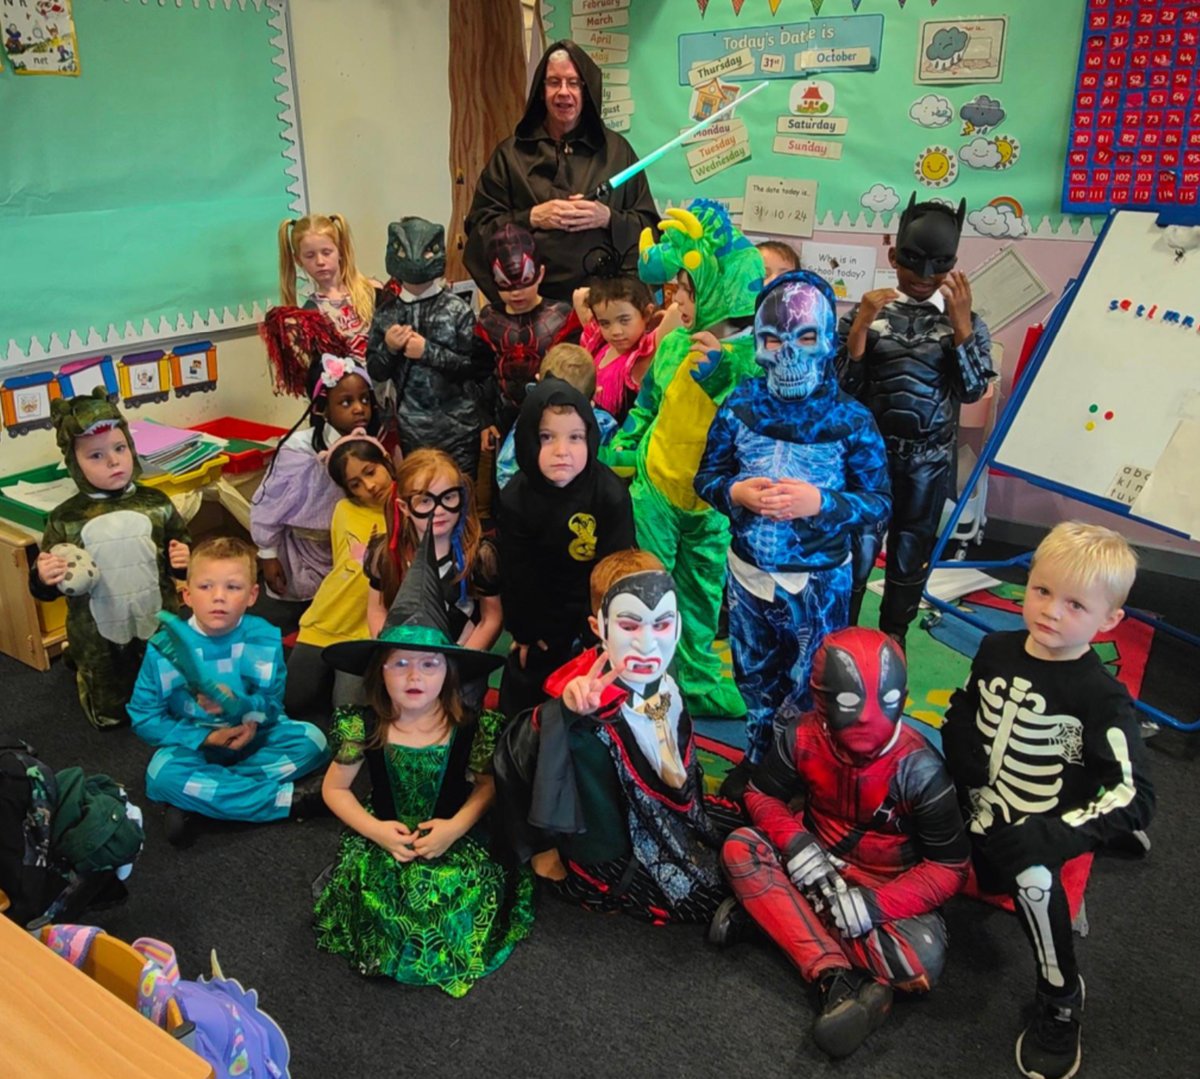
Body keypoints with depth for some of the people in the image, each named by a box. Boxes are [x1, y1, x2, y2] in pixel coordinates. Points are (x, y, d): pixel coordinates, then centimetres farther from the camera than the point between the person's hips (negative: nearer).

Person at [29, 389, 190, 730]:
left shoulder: (156, 504, -8)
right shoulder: (64, 519, -11)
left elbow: (183, 552, 5)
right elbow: (45, 589, -3)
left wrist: (184, 561, -18)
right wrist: (43, 578, -26)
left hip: (159, 628, 1)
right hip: (100, 640, -1)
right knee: (110, 718, 19)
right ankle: (78, 664, 47)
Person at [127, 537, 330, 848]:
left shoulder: (265, 638, -13)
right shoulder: (165, 647, -14)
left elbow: (272, 704, -11)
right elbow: (144, 718, -10)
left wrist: (238, 704, -34)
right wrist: (204, 737, -22)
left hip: (250, 736, 2)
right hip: (195, 742, -2)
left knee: (313, 741, -20)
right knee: (163, 775, -33)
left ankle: (196, 799, -22)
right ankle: (287, 799, -27)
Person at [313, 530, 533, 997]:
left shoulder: (470, 729, -14)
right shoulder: (364, 727, -12)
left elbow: (487, 784, 2)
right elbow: (335, 788, 1)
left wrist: (457, 826, -14)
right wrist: (375, 829, -13)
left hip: (455, 844, -1)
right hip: (385, 842, 1)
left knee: (453, 920, -19)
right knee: (380, 909, -20)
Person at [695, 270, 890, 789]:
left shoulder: (851, 419, -15)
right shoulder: (740, 406, -7)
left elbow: (879, 501, -11)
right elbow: (706, 476, 1)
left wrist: (820, 502, -28)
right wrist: (737, 493, -21)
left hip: (819, 581, -2)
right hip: (750, 571, 3)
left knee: (809, 689, 14)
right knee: (754, 677, 23)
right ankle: (757, 757, 47)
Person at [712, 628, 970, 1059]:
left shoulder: (918, 768, -23)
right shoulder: (803, 737, -15)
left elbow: (950, 868, -18)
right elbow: (762, 795, -2)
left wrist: (875, 904, -31)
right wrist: (795, 843, -24)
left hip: (889, 883, -3)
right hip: (818, 861, 3)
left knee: (921, 962, -32)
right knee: (740, 848, -23)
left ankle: (771, 908, -19)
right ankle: (838, 980, -30)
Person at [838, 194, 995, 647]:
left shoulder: (965, 321, 2)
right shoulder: (868, 312, -1)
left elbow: (972, 390, -9)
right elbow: (843, 387, -7)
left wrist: (961, 322, -16)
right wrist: (861, 324, -18)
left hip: (928, 463, 2)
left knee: (910, 560, 15)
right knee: (854, 555, 2)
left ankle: (891, 642, 32)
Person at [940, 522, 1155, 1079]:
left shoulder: (1102, 697, -16)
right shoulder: (996, 650, -2)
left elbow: (1134, 798, -20)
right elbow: (961, 717, 15)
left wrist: (1050, 835, -27)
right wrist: (952, 778, 0)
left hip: (1038, 835, -6)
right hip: (976, 821, 6)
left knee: (1032, 875, -30)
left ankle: (1061, 998, -6)